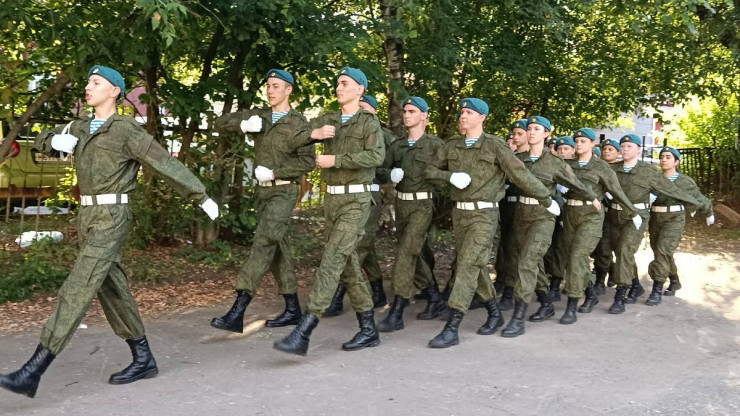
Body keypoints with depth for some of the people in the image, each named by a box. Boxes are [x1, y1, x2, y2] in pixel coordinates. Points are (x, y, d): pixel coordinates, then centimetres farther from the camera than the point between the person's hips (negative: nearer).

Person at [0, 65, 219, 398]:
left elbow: (167, 164, -7)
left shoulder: (127, 131, -7)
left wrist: (202, 197, -6)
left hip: (111, 217, -9)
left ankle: (32, 372, -15)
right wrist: (56, 141, 3)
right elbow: (42, 142, 28)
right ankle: (143, 359, 18)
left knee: (77, 289, -13)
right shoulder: (81, 127, 16)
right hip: (88, 217, 9)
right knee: (111, 289, 9)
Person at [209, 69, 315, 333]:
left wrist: (274, 172, -18)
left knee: (263, 245, -16)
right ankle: (293, 309, 19)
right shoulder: (258, 117, 10)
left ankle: (237, 313, -21)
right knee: (277, 248, 9)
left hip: (283, 192, -6)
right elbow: (221, 124, 7)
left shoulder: (298, 123, -5)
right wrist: (242, 125, -13)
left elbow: (308, 161, -11)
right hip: (262, 191, 6)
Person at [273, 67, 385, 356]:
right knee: (348, 264, 9)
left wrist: (336, 159, -21)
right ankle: (368, 329, 18)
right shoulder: (327, 120, 14)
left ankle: (303, 333, -19)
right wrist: (313, 133, -12)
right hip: (332, 199, 7)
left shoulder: (369, 122, -2)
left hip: (356, 200, -7)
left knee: (331, 261, -15)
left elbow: (376, 156, -20)